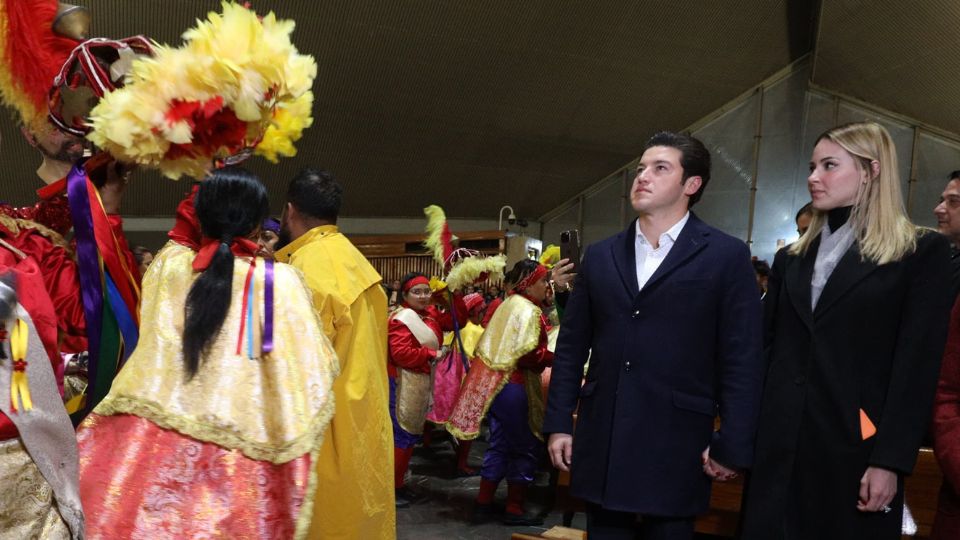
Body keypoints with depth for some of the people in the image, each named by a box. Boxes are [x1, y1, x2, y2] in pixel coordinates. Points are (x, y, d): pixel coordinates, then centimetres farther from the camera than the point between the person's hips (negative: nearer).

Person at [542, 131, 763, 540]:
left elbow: (743, 359, -5)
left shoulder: (727, 256, -2)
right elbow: (571, 346, 11)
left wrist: (732, 446, -8)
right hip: (601, 442, 4)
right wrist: (558, 422, 6)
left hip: (674, 446, -3)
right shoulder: (600, 256, 10)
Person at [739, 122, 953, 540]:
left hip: (855, 446, -4)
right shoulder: (791, 259, 14)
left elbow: (917, 367, -7)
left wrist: (890, 461, -13)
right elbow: (765, 350, 11)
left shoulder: (922, 253, 0)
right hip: (778, 447, 4)